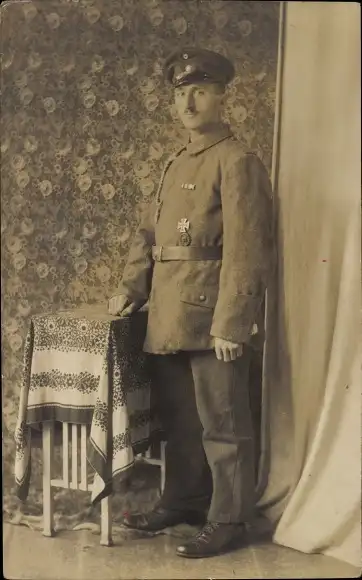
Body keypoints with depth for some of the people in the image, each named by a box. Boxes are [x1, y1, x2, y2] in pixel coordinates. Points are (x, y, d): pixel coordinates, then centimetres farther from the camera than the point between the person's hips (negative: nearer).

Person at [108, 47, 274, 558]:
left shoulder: (237, 161, -8)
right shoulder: (176, 163, 18)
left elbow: (245, 251, -16)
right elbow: (149, 231, 19)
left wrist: (230, 324, -20)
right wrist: (133, 288, 8)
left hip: (211, 318, -8)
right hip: (169, 318, 8)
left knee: (222, 425, 5)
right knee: (179, 419, 19)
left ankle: (227, 520, 20)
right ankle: (181, 501, 35)